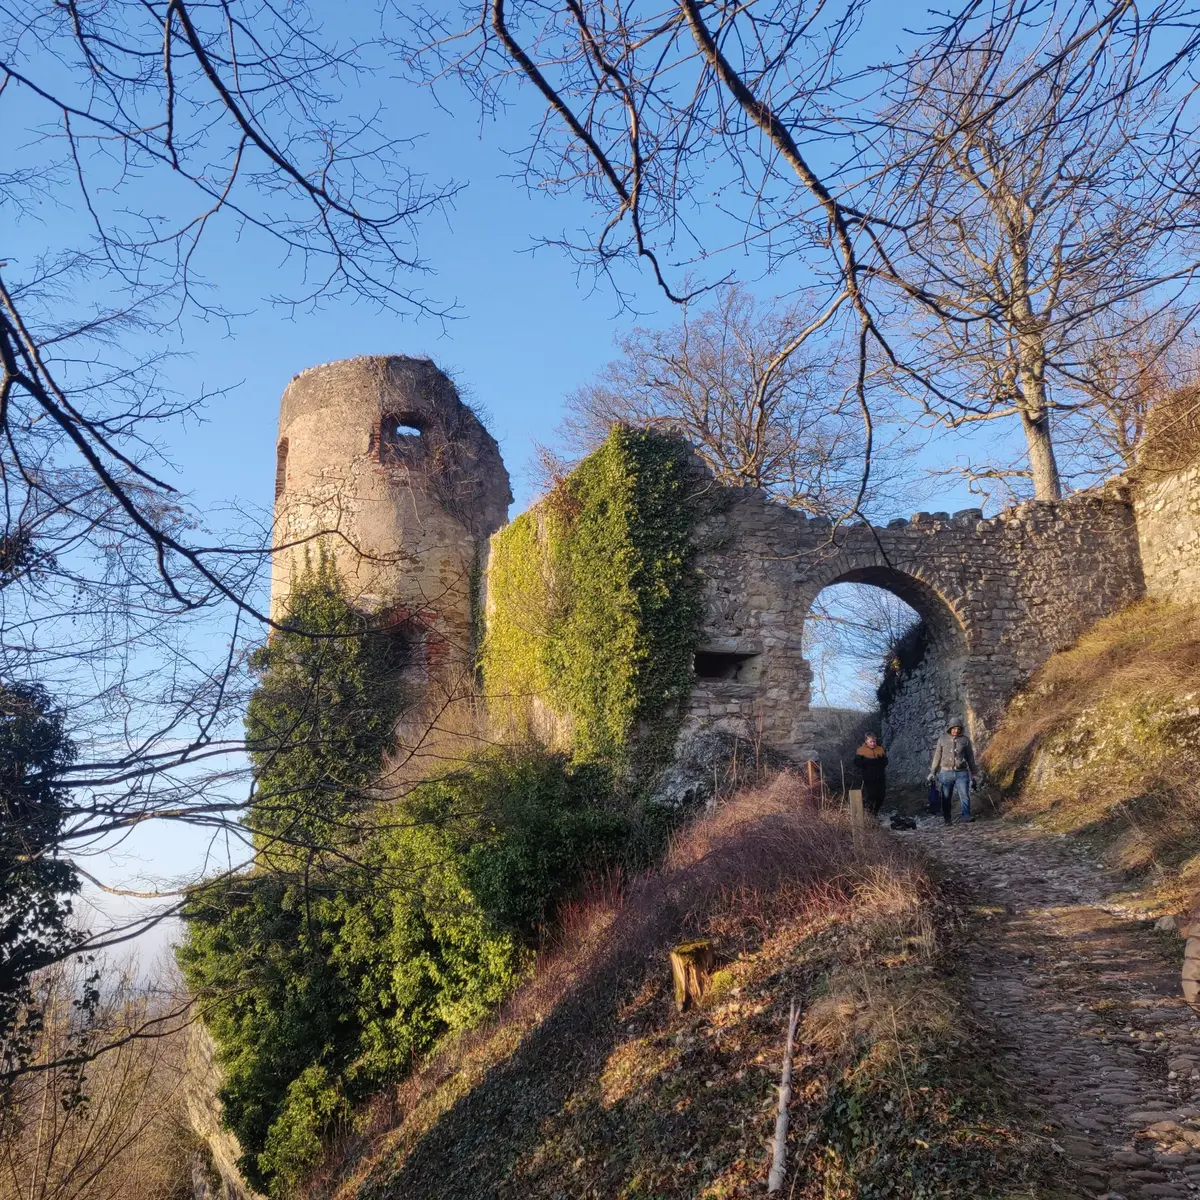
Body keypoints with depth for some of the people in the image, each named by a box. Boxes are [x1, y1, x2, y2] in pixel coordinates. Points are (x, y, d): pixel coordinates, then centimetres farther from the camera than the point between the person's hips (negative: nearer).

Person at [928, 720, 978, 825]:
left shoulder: (965, 740, 5)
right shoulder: (942, 739, 5)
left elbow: (970, 758, 10)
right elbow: (937, 757, 9)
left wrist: (973, 774, 10)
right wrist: (932, 772, 7)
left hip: (961, 773, 0)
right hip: (946, 772, 0)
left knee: (965, 795, -13)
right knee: (946, 798, 3)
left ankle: (966, 817, -16)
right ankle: (947, 820, 10)